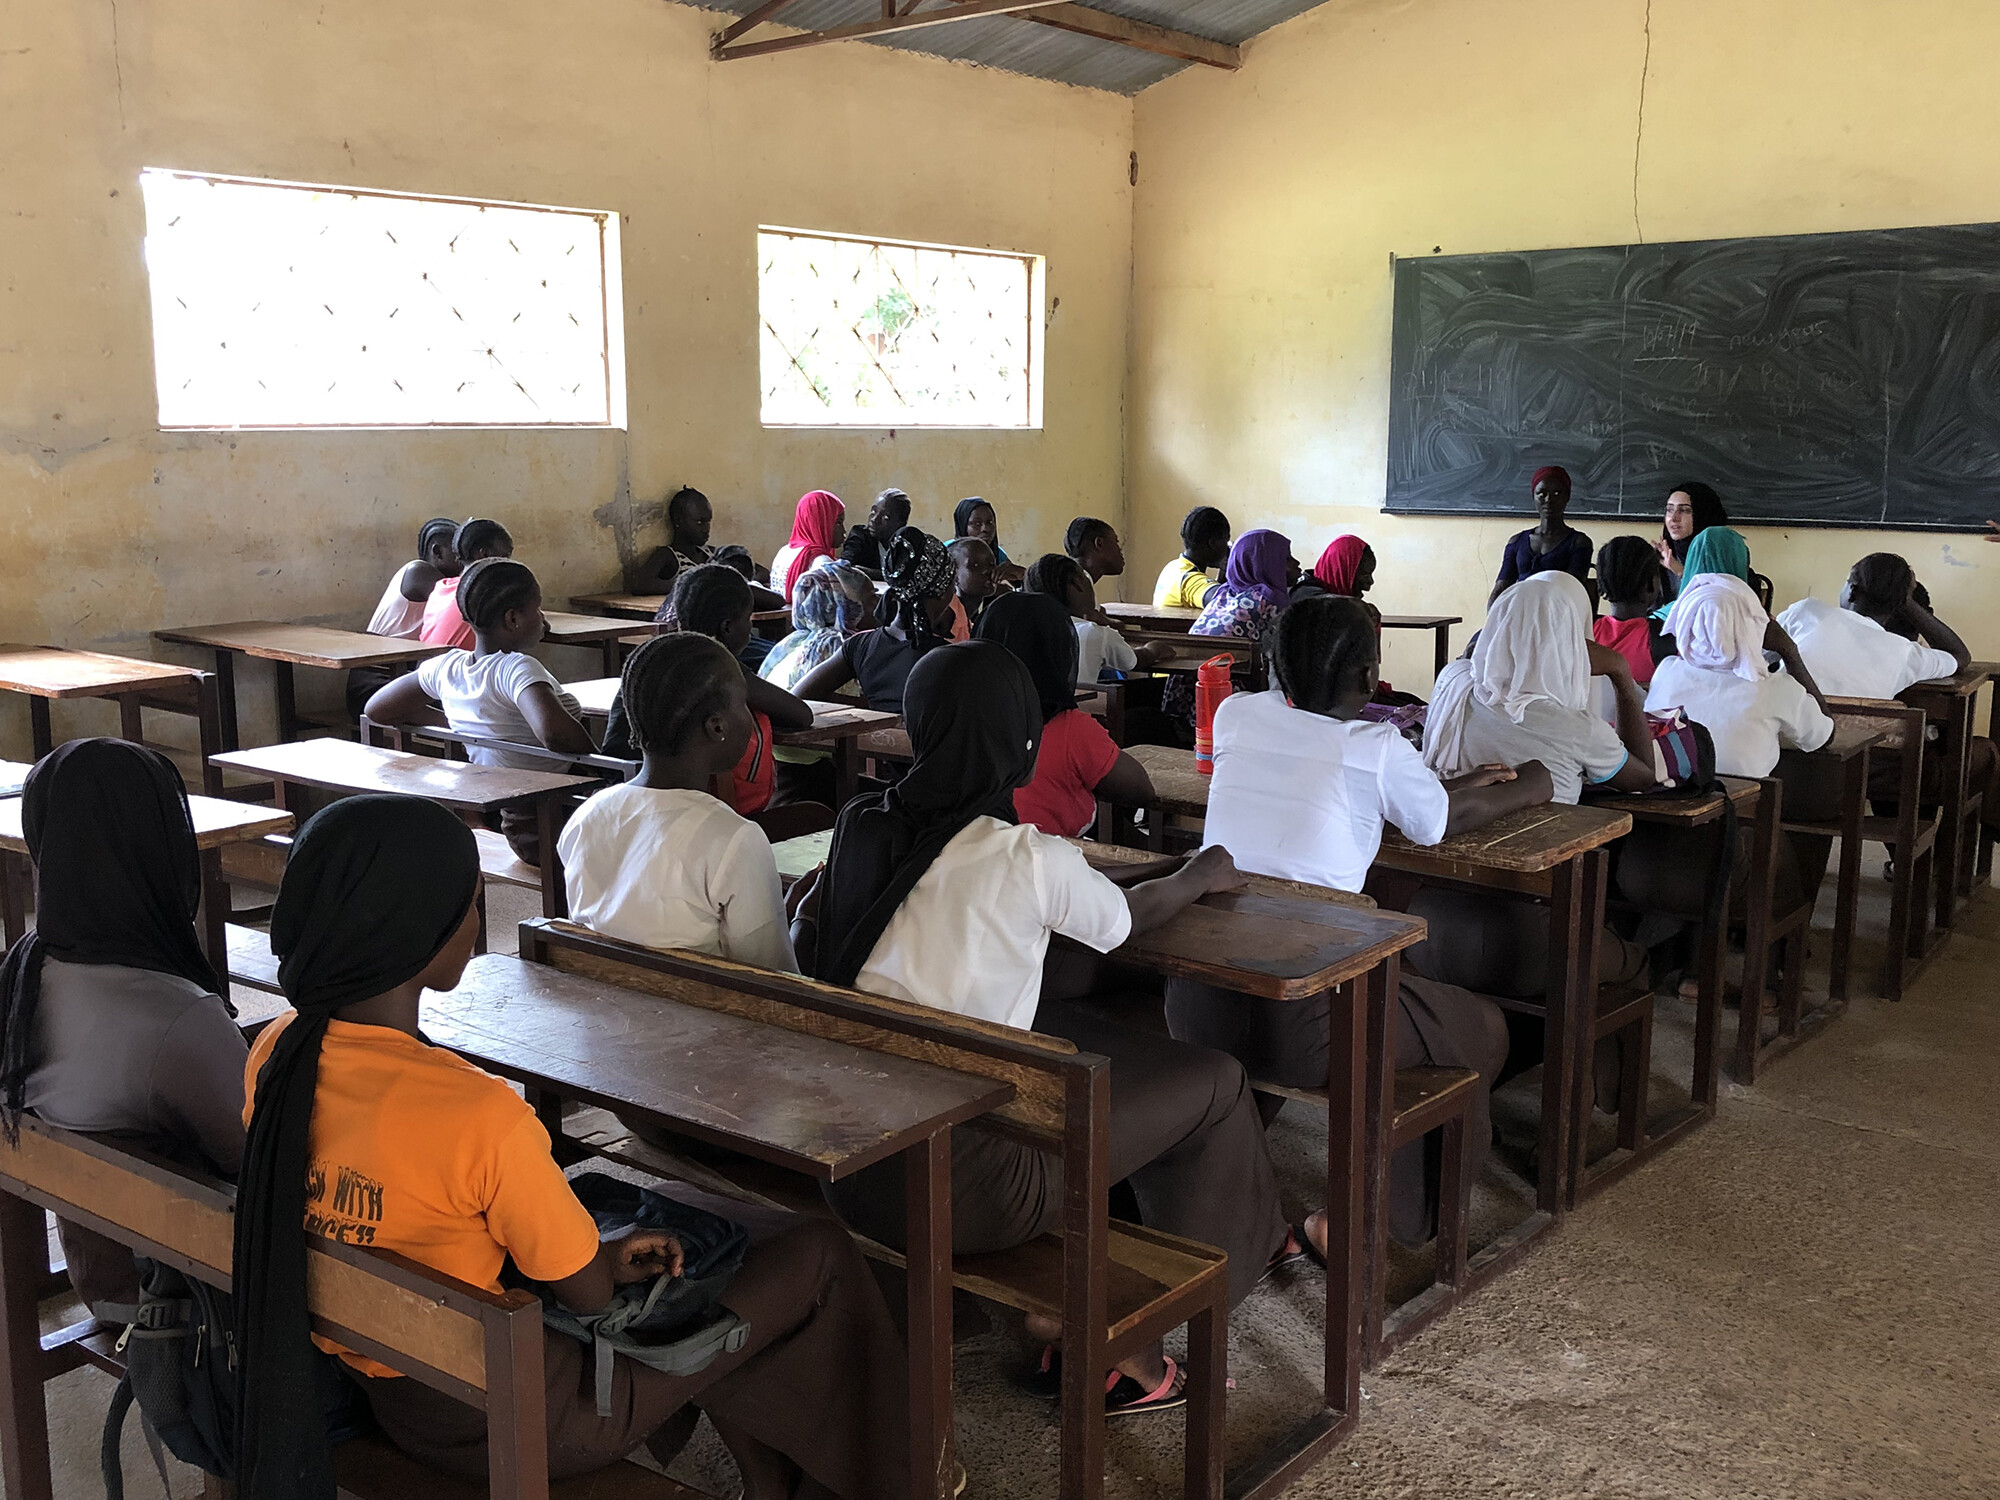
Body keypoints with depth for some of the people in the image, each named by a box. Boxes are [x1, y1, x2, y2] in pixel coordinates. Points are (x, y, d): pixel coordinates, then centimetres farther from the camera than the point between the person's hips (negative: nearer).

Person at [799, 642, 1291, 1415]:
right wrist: (1200, 876, 26)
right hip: (955, 1187, -7)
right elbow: (1124, 918, 6)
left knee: (1070, 1035, 25)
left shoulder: (861, 829, 0)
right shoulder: (1033, 860, -14)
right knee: (1213, 1082, 10)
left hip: (847, 1163, 7)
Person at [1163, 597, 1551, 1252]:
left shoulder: (1236, 714, 7)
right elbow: (1445, 820, 15)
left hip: (1195, 1002, 6)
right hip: (1300, 1021, -5)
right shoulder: (1378, 749, -5)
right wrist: (1527, 787, 37)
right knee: (1483, 1030, 17)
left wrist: (1452, 782, 33)